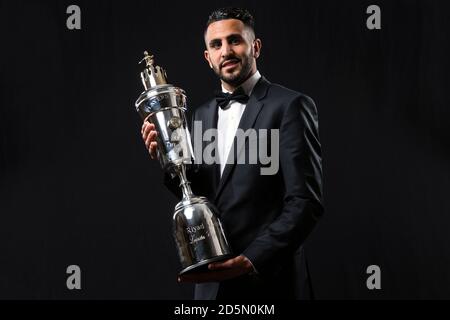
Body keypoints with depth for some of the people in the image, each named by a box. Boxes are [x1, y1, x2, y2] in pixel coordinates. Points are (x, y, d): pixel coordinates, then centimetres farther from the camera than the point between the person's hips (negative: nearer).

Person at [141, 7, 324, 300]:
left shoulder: (290, 106, -9)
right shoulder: (203, 115, 12)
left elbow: (305, 203, -14)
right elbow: (199, 194, 12)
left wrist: (251, 261, -22)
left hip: (267, 281, -6)